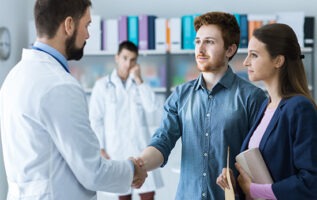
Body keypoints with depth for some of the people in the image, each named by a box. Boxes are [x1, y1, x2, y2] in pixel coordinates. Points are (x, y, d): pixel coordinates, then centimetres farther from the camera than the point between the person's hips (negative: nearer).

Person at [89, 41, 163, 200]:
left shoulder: (139, 84, 10)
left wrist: (139, 80, -7)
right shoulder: (102, 85, 1)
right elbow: (95, 119, 0)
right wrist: (100, 148, -5)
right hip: (116, 149, -2)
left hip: (141, 147, 2)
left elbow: (152, 107, -6)